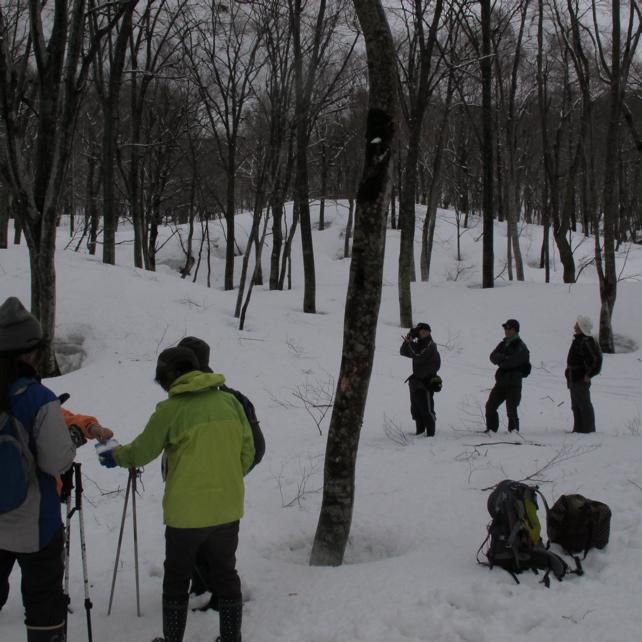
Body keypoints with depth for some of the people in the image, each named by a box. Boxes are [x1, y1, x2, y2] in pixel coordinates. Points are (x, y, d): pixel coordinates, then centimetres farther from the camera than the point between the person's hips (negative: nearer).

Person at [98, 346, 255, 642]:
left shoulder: (171, 409, -12)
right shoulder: (230, 401, -1)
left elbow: (142, 451, 1)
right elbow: (247, 452, 5)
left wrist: (115, 455, 20)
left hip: (186, 511, -4)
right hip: (228, 508, 4)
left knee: (176, 579, 14)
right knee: (225, 575, 18)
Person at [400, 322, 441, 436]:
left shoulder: (430, 345, -11)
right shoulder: (418, 344, 15)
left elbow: (418, 355, -24)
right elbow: (403, 352, 13)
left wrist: (409, 342, -17)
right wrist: (407, 341, -2)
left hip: (426, 383, -9)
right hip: (416, 382, 9)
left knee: (427, 410, -7)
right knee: (416, 410, 14)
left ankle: (430, 433, -4)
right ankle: (420, 431, 24)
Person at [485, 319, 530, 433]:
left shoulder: (520, 346, -8)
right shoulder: (504, 344, 14)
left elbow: (513, 361, -20)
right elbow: (493, 356, 2)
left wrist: (500, 361, -4)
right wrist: (504, 358, -15)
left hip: (513, 383, -7)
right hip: (501, 381, 7)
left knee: (511, 408, -6)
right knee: (490, 405, 7)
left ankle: (514, 429, 7)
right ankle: (491, 428, 17)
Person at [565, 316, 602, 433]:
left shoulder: (586, 342, -18)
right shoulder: (577, 340, 13)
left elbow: (597, 359, -23)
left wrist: (589, 375, -19)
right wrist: (569, 375, 19)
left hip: (581, 380, -10)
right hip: (573, 379, 10)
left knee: (584, 405, -4)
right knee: (576, 406, 15)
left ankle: (588, 429, 2)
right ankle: (578, 428, 22)